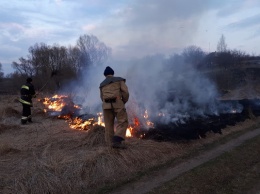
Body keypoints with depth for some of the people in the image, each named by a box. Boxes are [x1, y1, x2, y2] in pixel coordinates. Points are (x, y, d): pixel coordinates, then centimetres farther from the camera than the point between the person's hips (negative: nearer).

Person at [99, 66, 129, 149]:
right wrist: (124, 101, 14)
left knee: (109, 125, 8)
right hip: (118, 104, -4)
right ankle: (117, 141, -18)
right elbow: (125, 92, -1)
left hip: (106, 105, 4)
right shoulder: (119, 80, 11)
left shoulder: (102, 84, 20)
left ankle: (110, 143, 6)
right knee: (123, 122, -2)